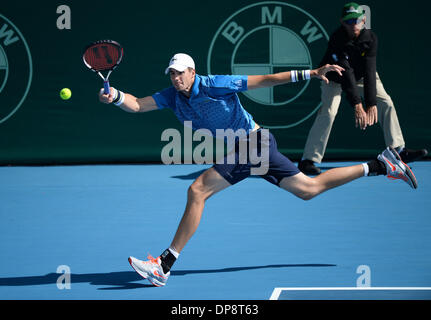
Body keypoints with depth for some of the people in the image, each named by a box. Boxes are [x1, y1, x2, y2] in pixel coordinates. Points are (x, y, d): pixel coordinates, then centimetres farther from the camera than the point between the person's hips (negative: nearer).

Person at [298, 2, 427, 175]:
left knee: (386, 103, -7)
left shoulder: (370, 38, -24)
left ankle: (398, 151, 1)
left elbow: (369, 71, -29)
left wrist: (371, 103, -37)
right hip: (335, 78, -4)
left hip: (361, 75, 4)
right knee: (328, 112, -22)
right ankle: (308, 160, -19)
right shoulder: (337, 39, -34)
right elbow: (346, 73, -39)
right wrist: (357, 105, -45)